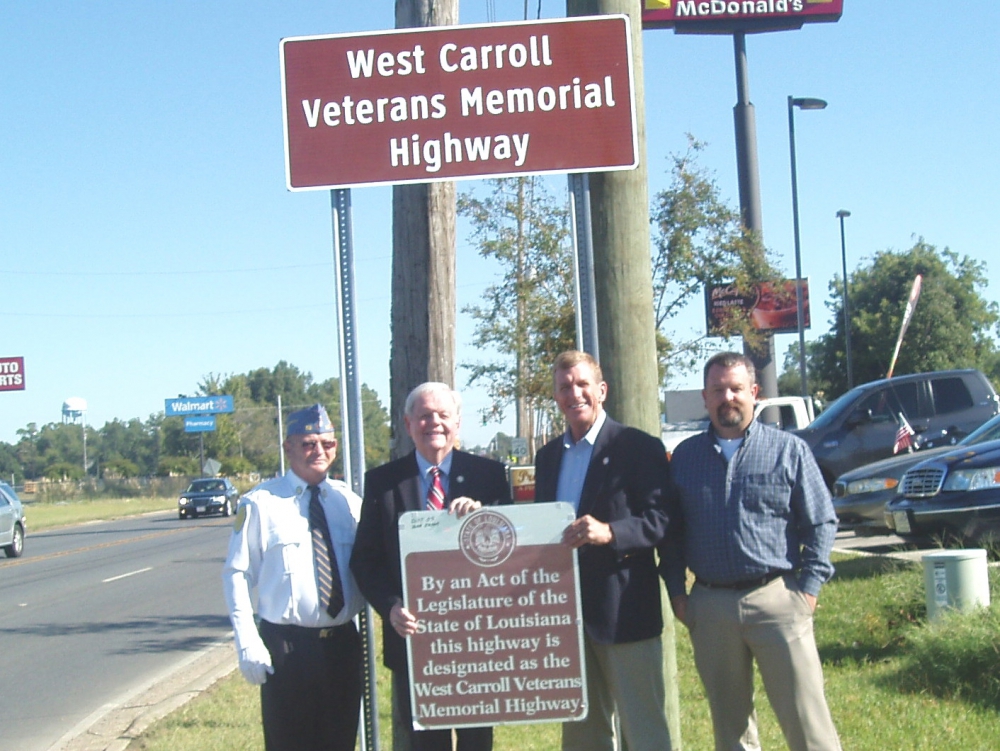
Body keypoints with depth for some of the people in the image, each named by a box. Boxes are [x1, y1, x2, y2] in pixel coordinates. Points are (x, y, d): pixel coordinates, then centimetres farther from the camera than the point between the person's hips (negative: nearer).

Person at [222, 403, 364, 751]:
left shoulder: (349, 501, 7)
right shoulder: (261, 503, -5)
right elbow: (237, 575, -5)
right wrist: (247, 644, -12)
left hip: (343, 643, 4)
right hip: (286, 646, -4)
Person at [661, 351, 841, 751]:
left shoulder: (789, 450, 2)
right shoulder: (685, 456, 10)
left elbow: (821, 523, 3)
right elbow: (672, 530, 15)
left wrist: (809, 587, -4)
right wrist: (676, 590, 7)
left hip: (776, 600, -3)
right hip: (709, 606, 3)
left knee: (806, 718, -4)